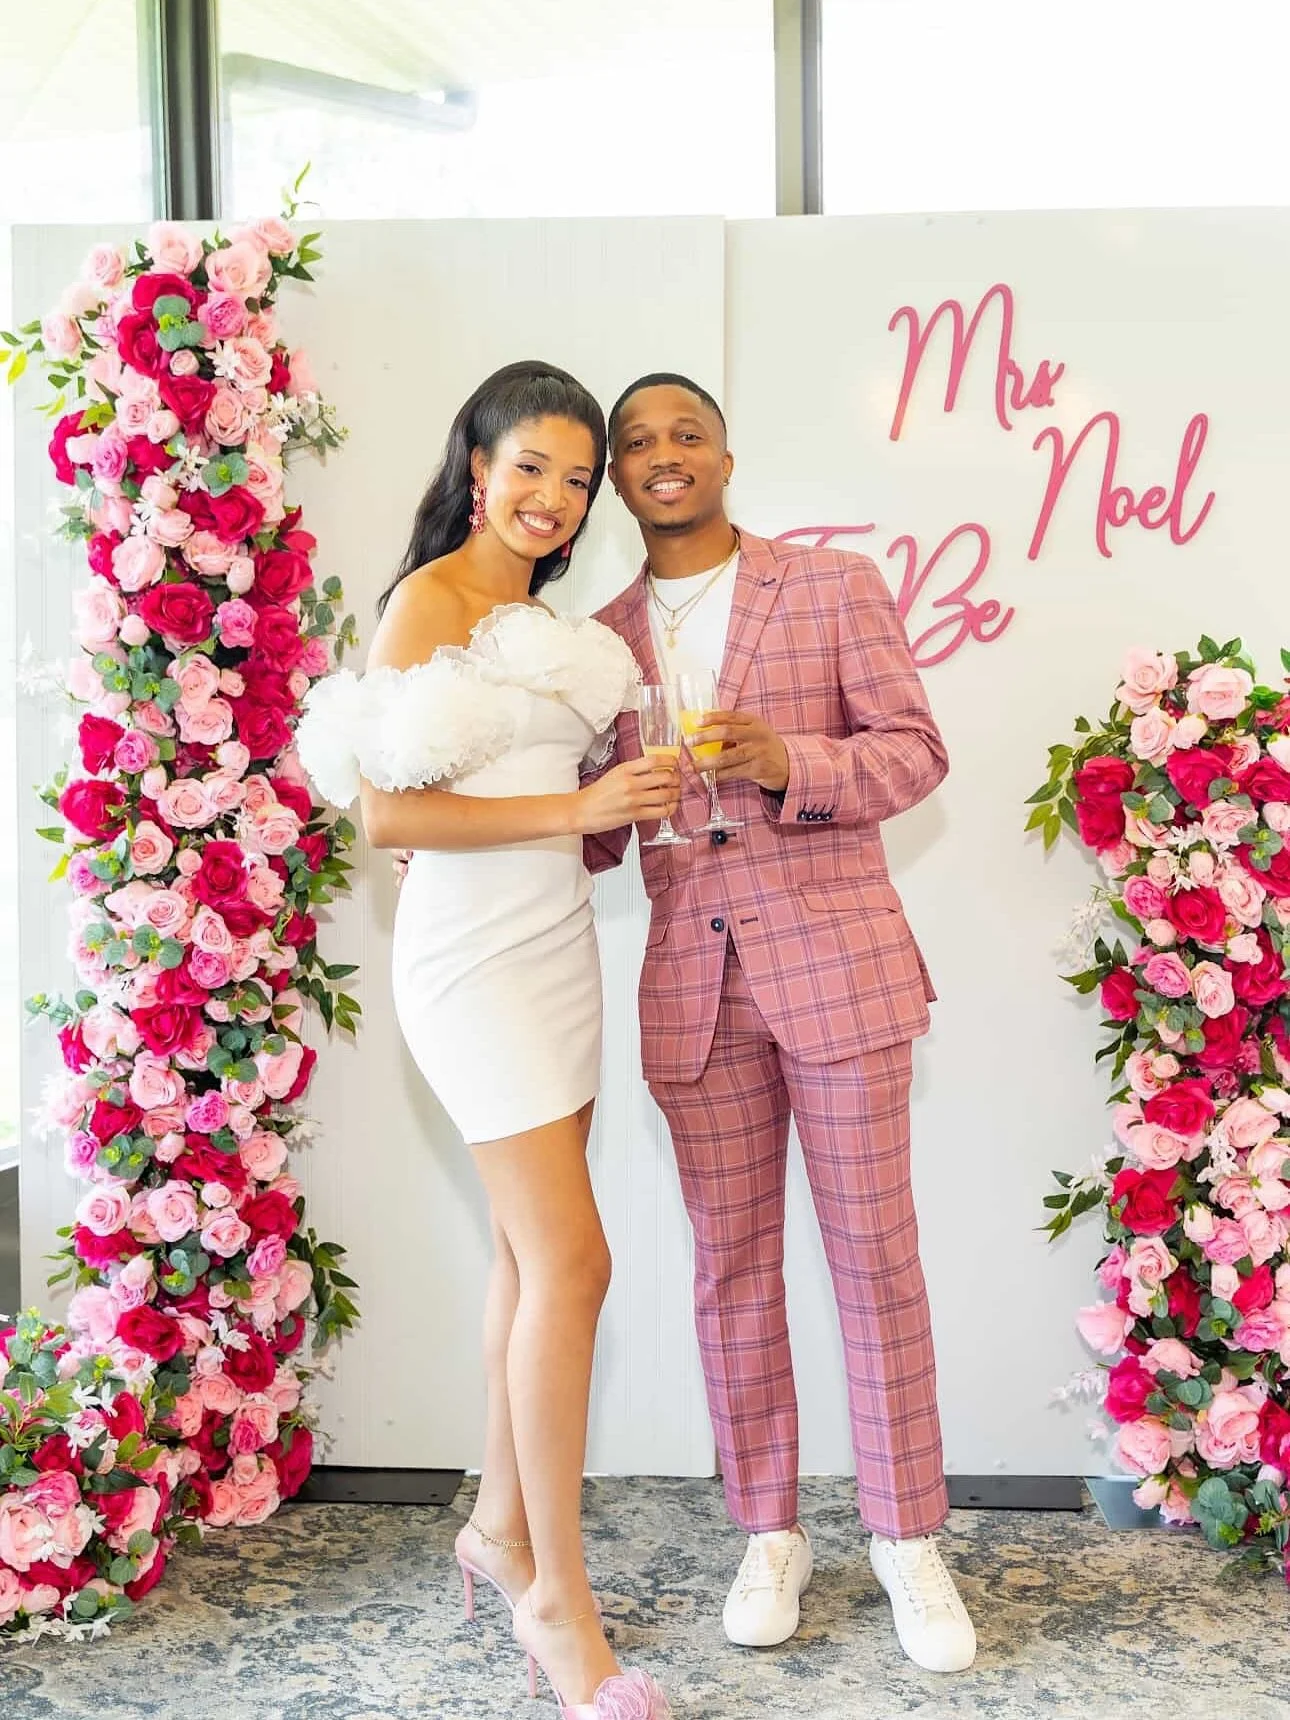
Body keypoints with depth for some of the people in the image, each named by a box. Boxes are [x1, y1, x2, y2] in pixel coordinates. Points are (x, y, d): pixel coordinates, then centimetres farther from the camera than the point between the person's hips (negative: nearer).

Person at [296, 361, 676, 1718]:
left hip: (555, 941, 8)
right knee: (570, 1259, -9)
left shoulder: (542, 620, 17)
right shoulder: (429, 600, -7)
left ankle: (502, 1527, 26)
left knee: (530, 1250, 11)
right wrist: (575, 806, -17)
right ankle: (557, 1597, 3)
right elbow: (387, 810, -16)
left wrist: (629, 786, 4)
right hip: (474, 952, -8)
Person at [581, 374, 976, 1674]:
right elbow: (594, 830, 12)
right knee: (731, 1264, 9)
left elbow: (916, 750, -2)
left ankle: (906, 1540, 20)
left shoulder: (834, 589, 2)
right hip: (694, 983, 3)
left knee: (873, 1253, 4)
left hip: (837, 964, -2)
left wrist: (790, 762, -19)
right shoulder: (605, 639, 10)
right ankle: (768, 1534, 25)